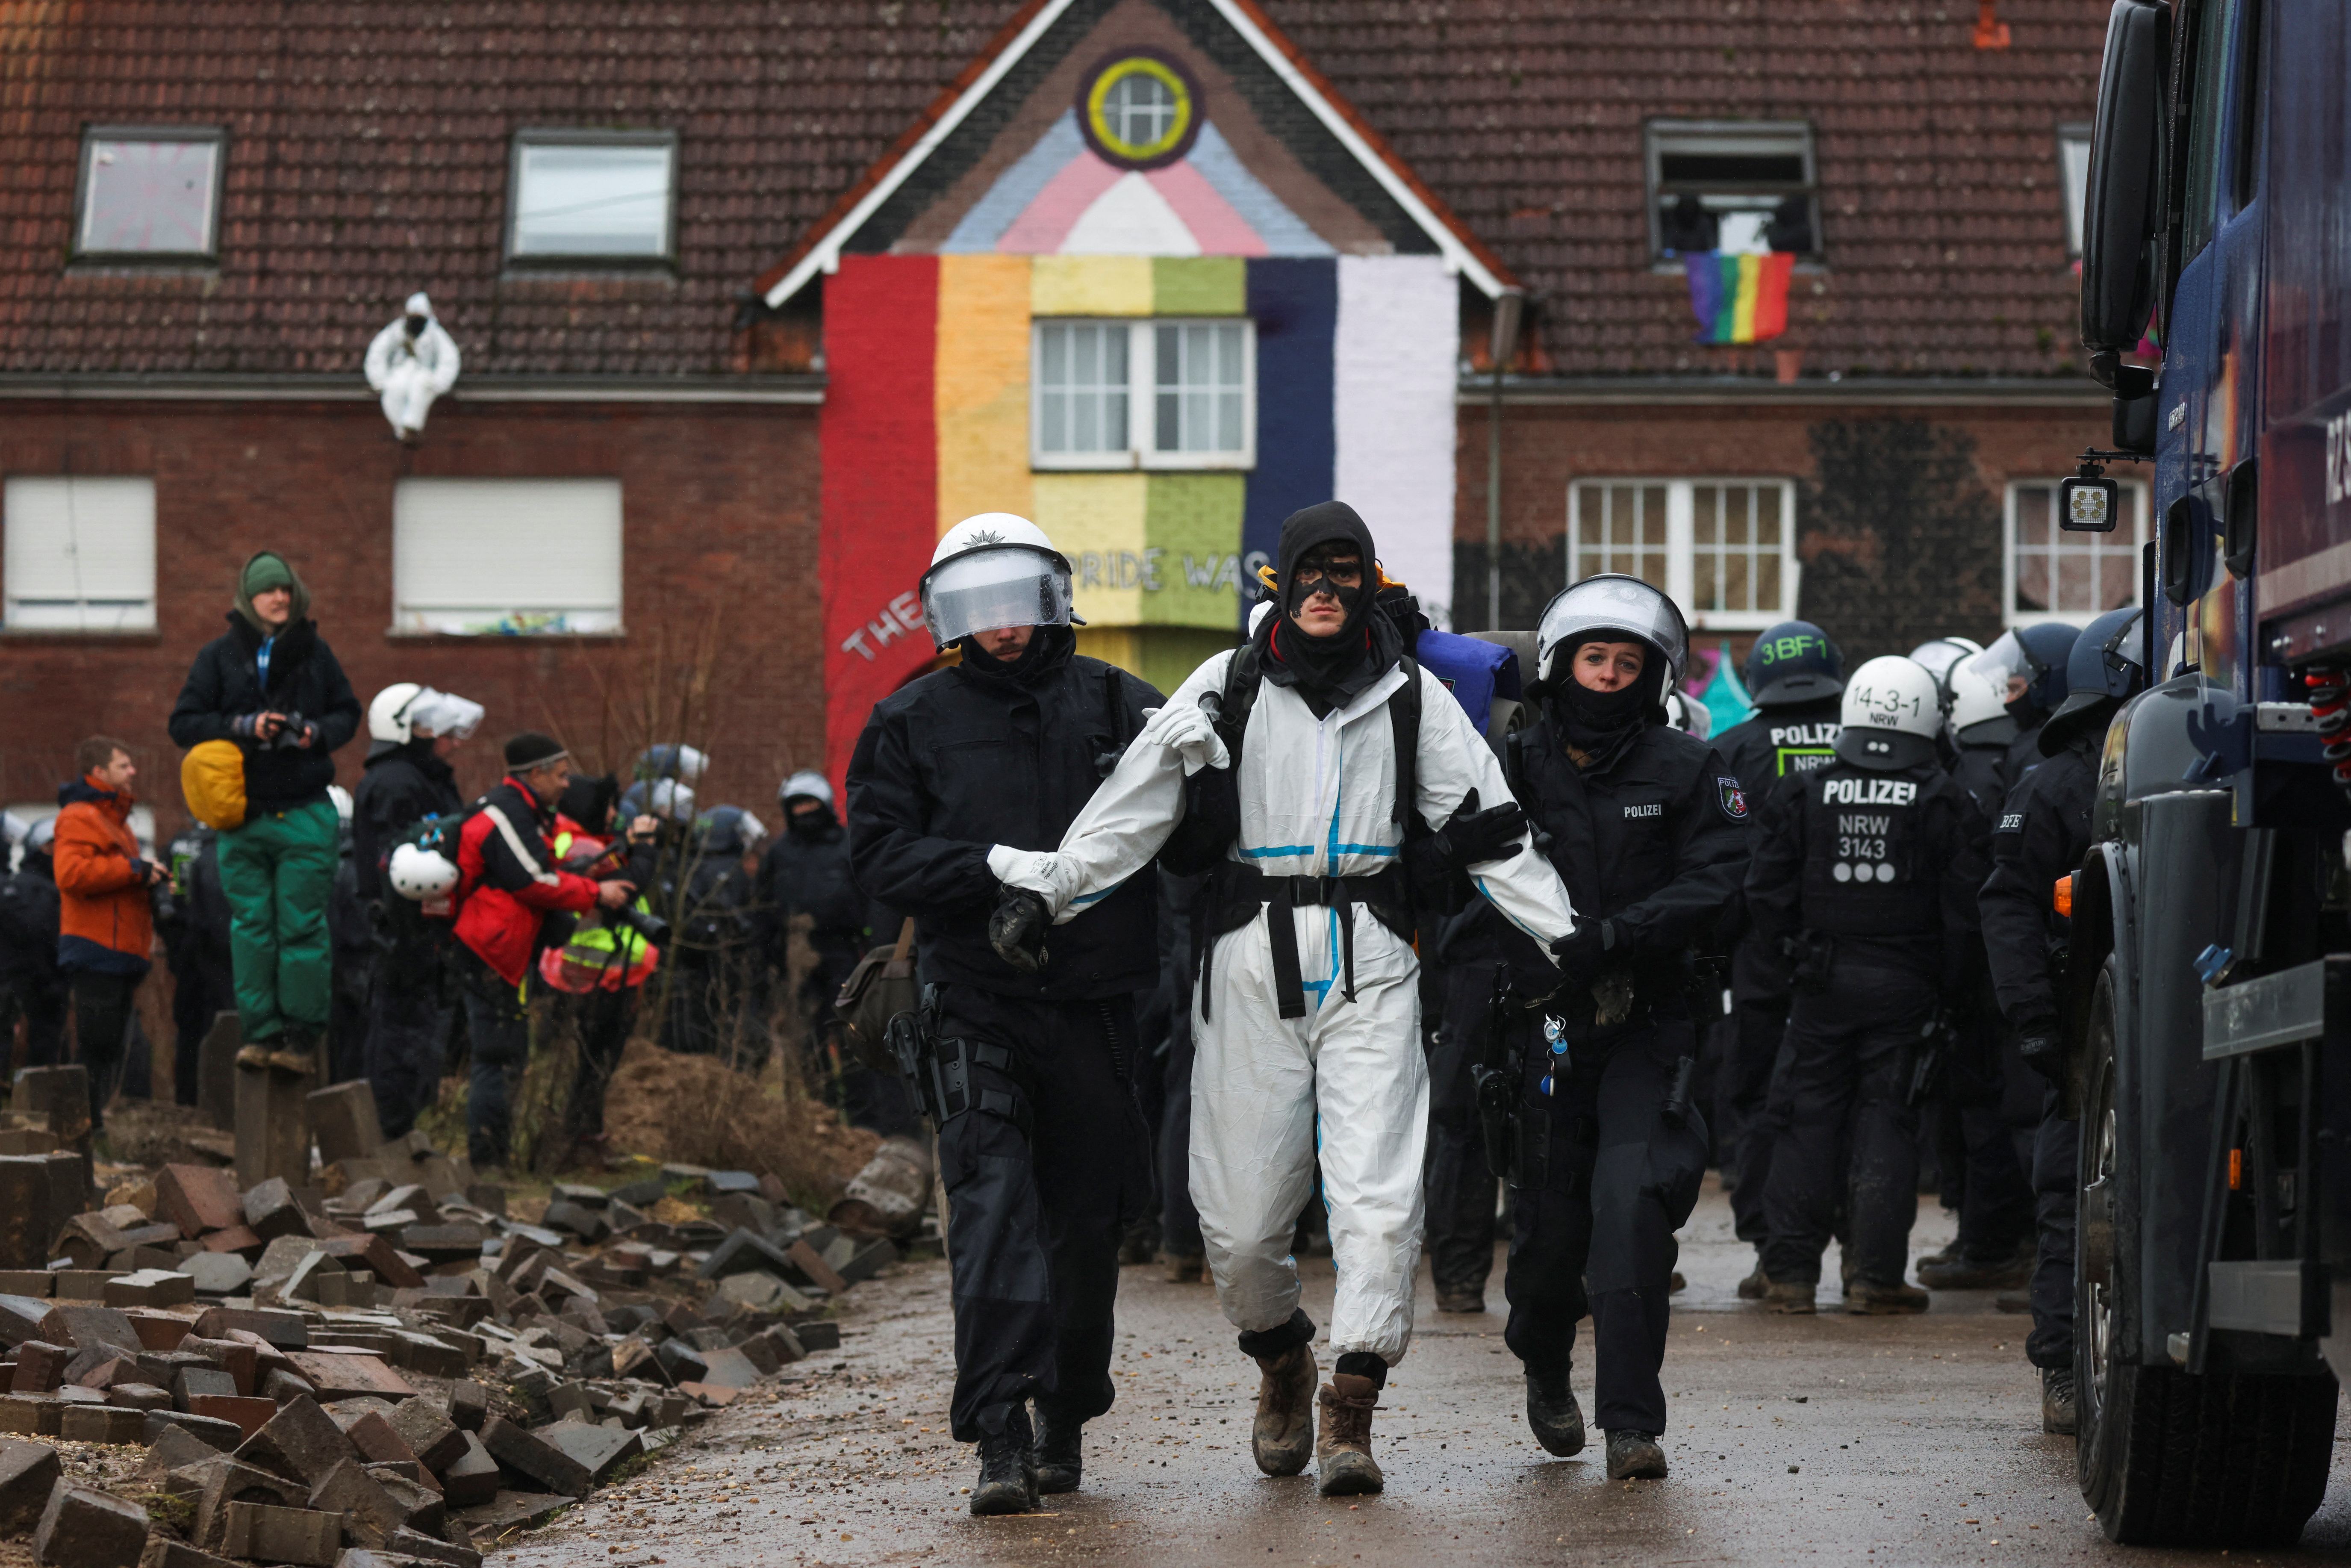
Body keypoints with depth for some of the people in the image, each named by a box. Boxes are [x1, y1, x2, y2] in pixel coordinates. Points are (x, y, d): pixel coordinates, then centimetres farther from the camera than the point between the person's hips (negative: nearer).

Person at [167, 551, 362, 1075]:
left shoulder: (314, 652, 8)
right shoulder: (219, 656, 4)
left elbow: (348, 712, 16)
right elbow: (184, 724, 3)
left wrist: (320, 733, -6)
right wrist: (242, 728, -12)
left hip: (306, 812, 0)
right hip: (242, 815, 0)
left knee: (302, 927, -3)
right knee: (251, 927, 0)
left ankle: (302, 1036, 1)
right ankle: (262, 1032, 6)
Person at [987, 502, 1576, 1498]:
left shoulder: (1413, 697, 9)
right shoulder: (1226, 690, 7)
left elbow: (1490, 830, 9)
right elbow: (1129, 811, 7)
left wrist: (1567, 938, 3)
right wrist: (1041, 890, -3)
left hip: (1369, 963, 0)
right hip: (1252, 960, 0)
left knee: (1379, 1196, -12)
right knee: (1240, 1218, 0)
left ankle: (1351, 1412, -7)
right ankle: (1280, 1359, 28)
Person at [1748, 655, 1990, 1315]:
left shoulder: (1800, 795, 1)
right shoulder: (1944, 803, -3)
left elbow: (1767, 896, 2)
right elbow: (1964, 908, -4)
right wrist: (1950, 985, 6)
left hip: (1823, 984, 1)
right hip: (1904, 984, -1)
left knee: (1809, 1118, 7)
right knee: (1887, 1118, 3)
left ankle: (1790, 1270, 6)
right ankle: (1877, 1274, -1)